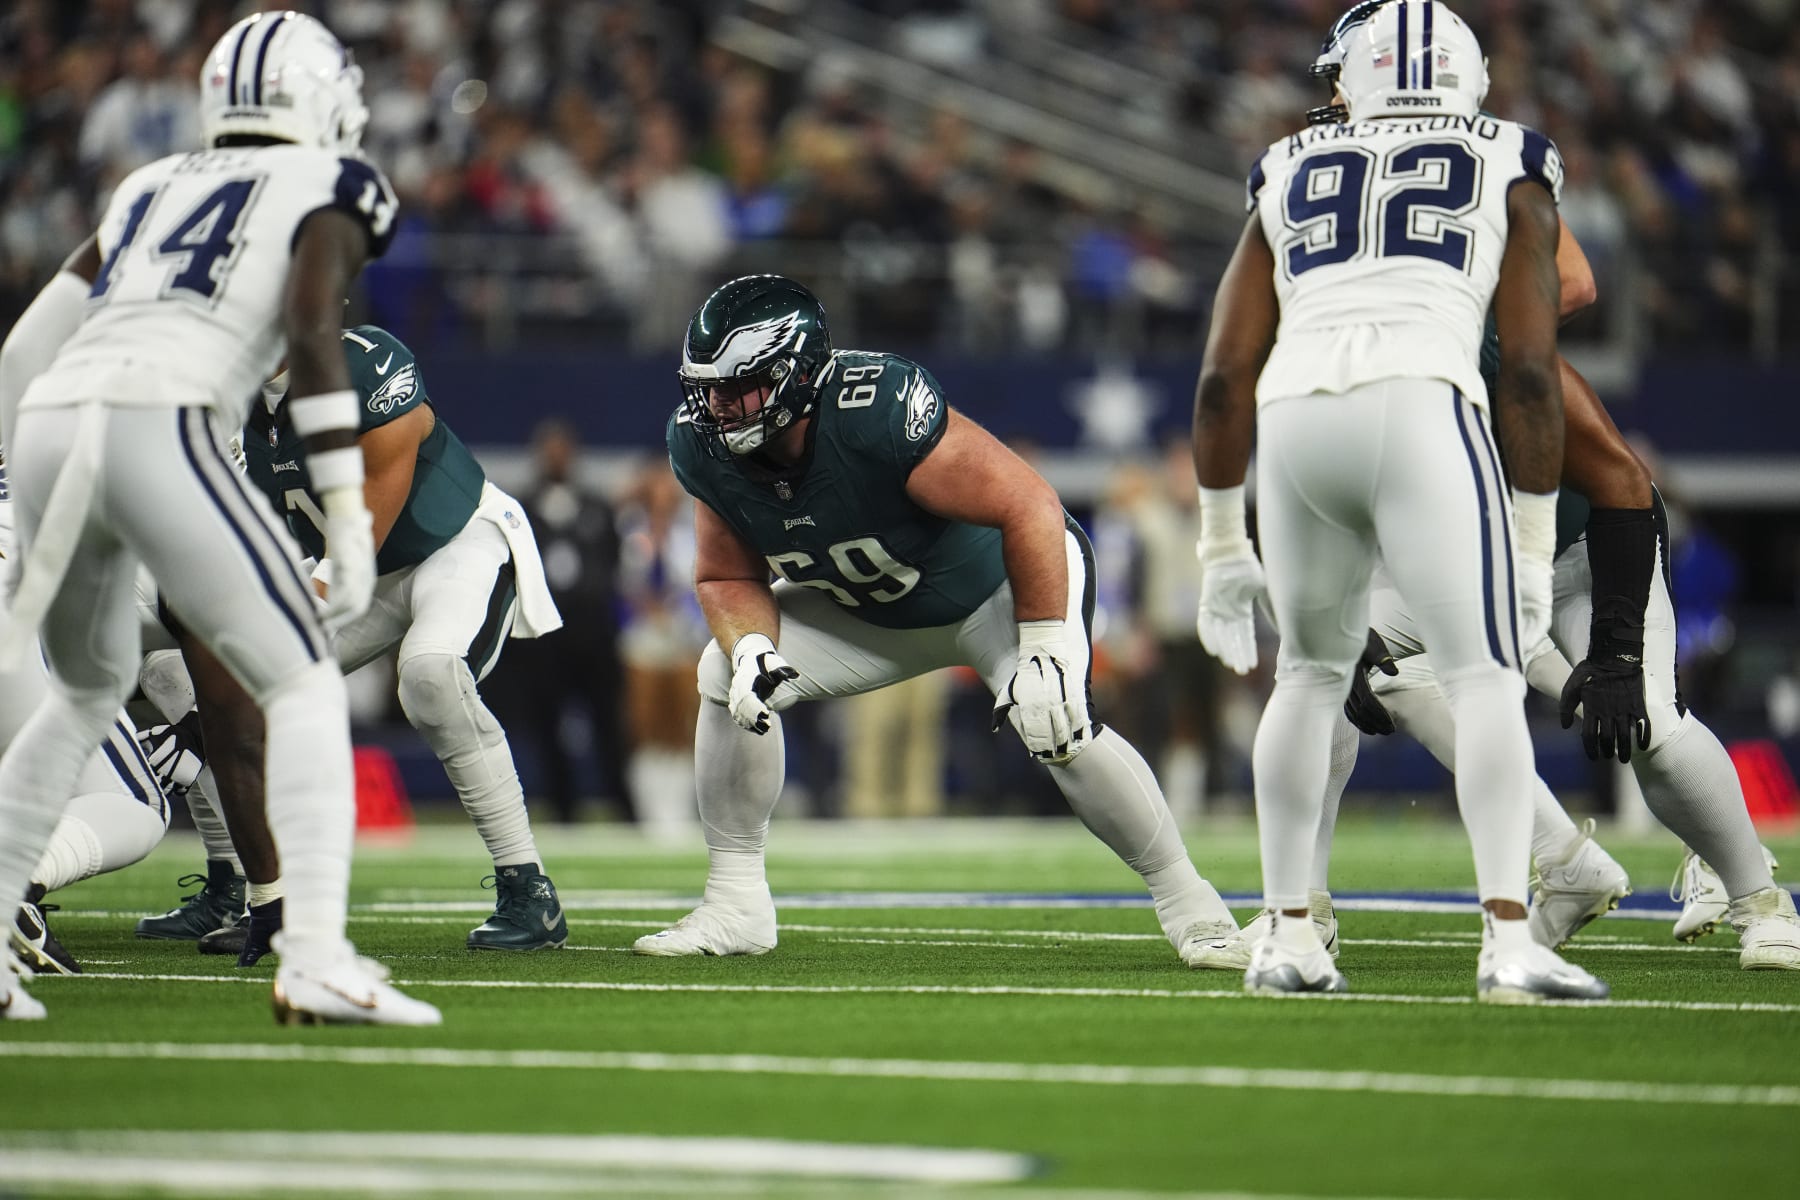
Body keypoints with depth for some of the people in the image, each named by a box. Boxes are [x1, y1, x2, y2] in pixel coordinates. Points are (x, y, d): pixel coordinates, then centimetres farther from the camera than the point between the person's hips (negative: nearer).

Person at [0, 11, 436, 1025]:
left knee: (89, 693, 27)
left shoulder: (150, 192, 29)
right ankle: (317, 959, -12)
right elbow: (312, 333, -5)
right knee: (305, 686, 3)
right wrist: (351, 522, -7)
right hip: (160, 431, -6)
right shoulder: (326, 193, 12)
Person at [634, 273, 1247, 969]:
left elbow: (1028, 506, -35)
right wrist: (751, 647, -27)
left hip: (1000, 581, -6)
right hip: (867, 609, 6)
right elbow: (728, 578, -5)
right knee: (728, 676, -12)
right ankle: (735, 907, 0)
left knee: (1054, 724, -28)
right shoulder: (703, 446, -19)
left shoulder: (877, 410, -40)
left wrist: (1044, 652, -34)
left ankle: (1187, 903, -9)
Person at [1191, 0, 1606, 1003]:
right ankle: (1509, 941, -16)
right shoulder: (1509, 172, 18)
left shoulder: (1292, 178, 26)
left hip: (1294, 421, 3)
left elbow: (1225, 377, 21)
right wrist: (1534, 547, 11)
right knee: (1487, 680, -2)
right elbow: (1531, 373, 8)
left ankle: (1290, 937, 20)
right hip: (1418, 406, -3)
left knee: (1313, 674, 22)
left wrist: (1224, 545, 25)